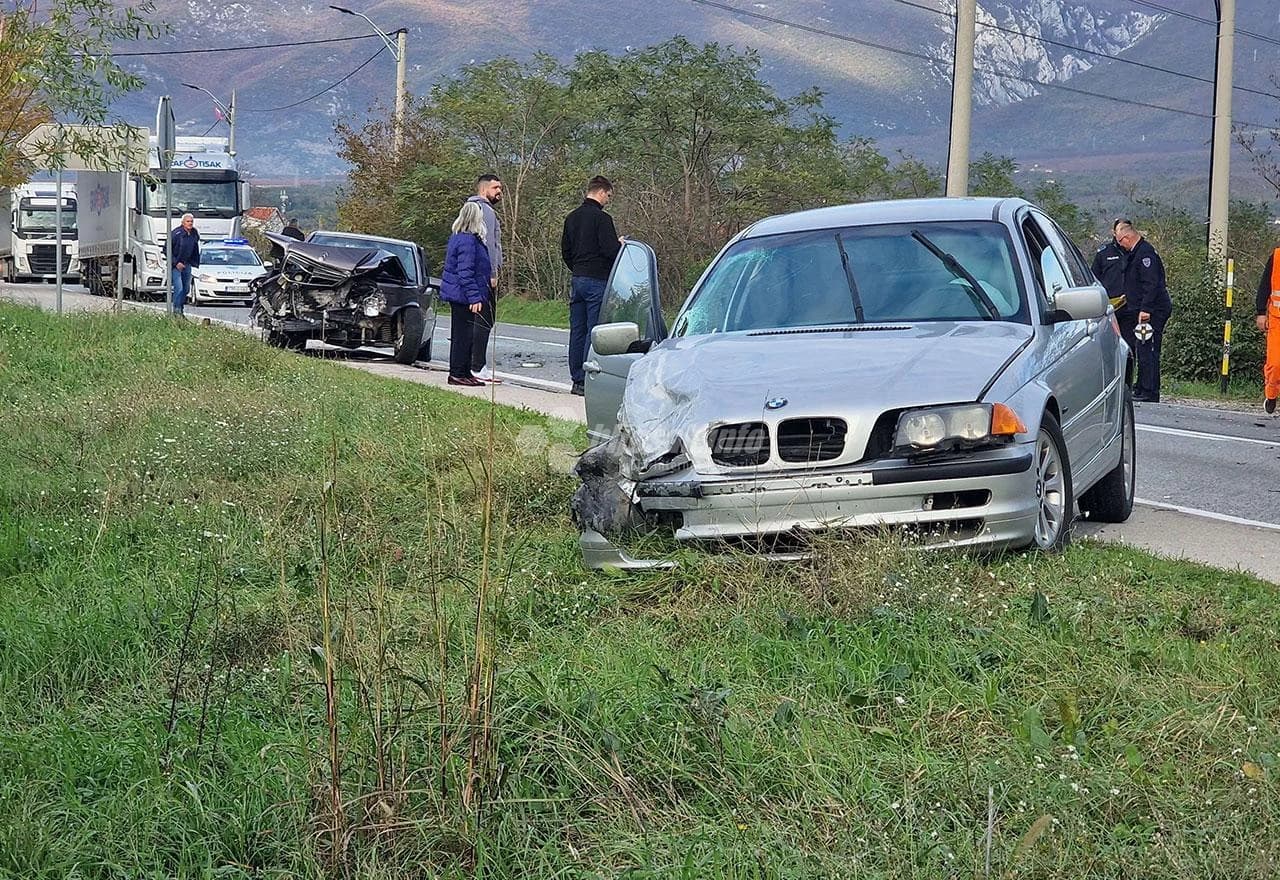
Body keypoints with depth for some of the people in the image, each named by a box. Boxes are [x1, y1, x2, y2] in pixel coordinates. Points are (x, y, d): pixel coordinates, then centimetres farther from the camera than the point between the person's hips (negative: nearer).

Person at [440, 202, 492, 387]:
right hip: (463, 295, -10)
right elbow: (465, 272, -23)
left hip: (458, 295, 10)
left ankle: (464, 372, 20)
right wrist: (475, 297, -23)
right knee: (463, 335, -5)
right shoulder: (467, 241, -19)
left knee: (462, 335, 14)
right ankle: (457, 373, -2)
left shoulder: (459, 238, 13)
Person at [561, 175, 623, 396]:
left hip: (577, 279, 8)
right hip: (597, 280, -8)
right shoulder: (602, 218, -13)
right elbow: (611, 251, -18)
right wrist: (620, 244, 3)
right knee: (594, 331, -6)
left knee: (577, 330, 10)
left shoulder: (571, 218, 12)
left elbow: (565, 251, 16)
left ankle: (577, 380, 13)